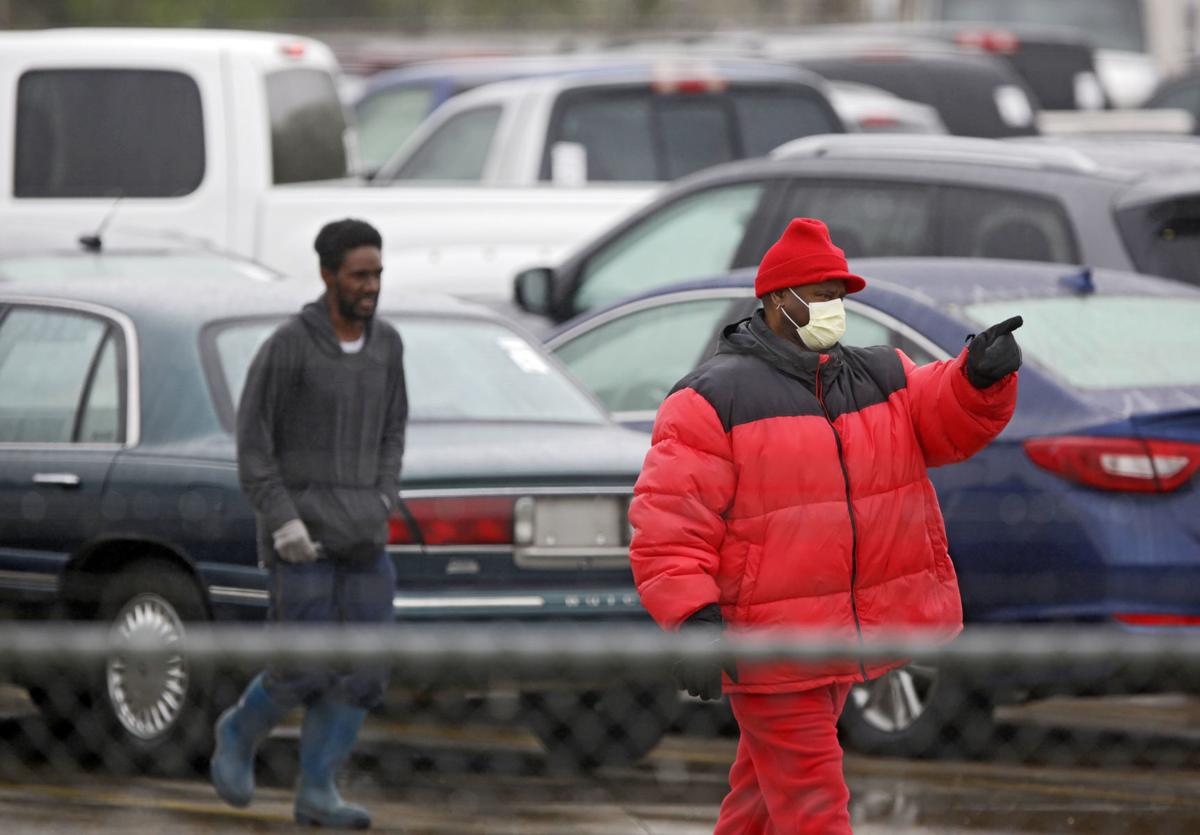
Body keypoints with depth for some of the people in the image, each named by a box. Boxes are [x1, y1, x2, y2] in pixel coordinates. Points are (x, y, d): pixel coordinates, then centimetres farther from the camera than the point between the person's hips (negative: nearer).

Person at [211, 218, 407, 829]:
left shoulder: (385, 344, 7)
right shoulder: (287, 345, -12)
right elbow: (252, 442, -8)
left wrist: (384, 504, 3)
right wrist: (282, 521, -17)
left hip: (359, 536, 5)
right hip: (299, 532, -5)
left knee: (363, 666, -3)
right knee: (305, 669, -7)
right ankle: (240, 734, 23)